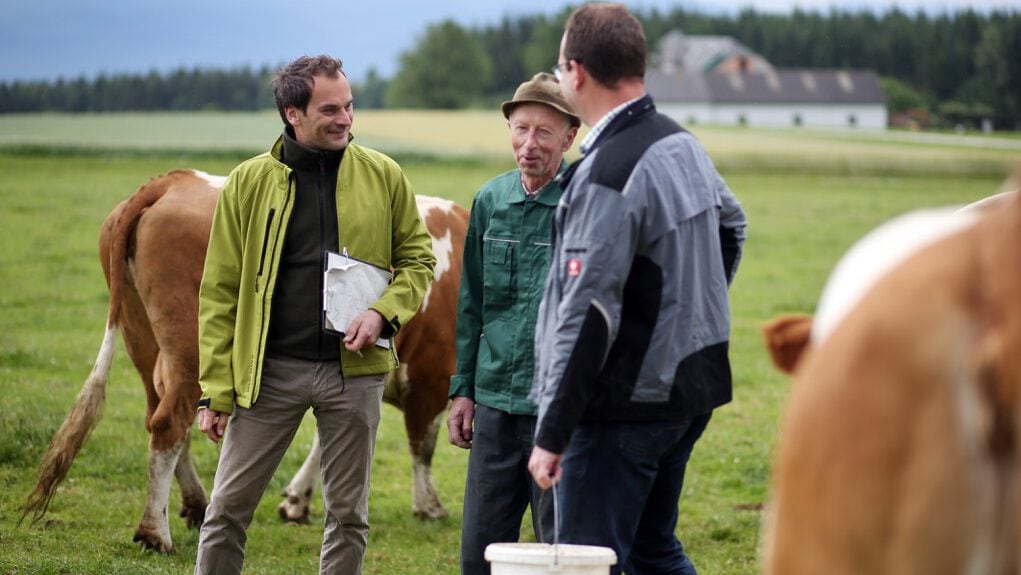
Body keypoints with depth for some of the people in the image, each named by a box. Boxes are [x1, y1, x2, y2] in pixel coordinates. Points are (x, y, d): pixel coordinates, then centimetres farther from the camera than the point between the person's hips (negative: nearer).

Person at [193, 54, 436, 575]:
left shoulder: (383, 176, 3)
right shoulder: (250, 181, 0)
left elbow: (417, 258, 13)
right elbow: (219, 292, 2)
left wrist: (384, 312, -8)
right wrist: (215, 389, -3)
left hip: (354, 369, 1)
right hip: (270, 368, -1)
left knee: (348, 514, 8)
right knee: (228, 508, 1)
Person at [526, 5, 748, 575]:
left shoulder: (606, 175, -21)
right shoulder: (685, 146, 8)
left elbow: (586, 318, -23)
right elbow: (731, 225, 29)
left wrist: (551, 435, -20)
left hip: (626, 405, -9)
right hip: (693, 389, 9)